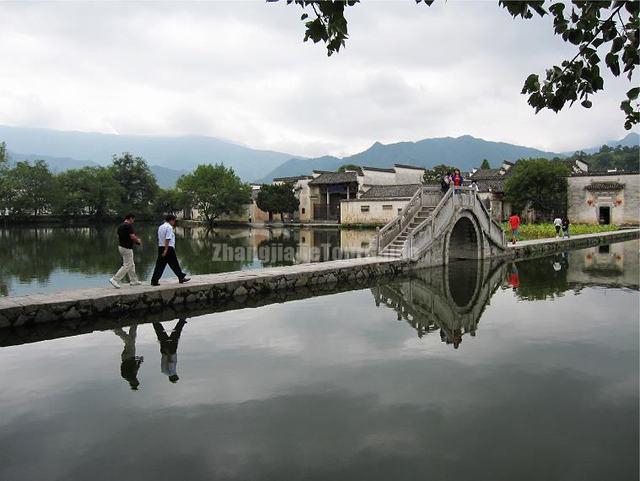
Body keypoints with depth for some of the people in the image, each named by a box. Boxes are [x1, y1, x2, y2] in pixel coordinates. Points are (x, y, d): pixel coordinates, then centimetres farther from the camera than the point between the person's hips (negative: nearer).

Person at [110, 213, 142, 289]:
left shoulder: (120, 226, 12)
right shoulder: (129, 226, -17)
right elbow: (132, 237, -24)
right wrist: (138, 240, -2)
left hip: (121, 246, 10)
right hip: (127, 248, -10)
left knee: (131, 265, 16)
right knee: (127, 265, -5)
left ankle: (133, 280, 21)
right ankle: (115, 279, -8)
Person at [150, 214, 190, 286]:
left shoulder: (160, 227, 16)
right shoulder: (169, 227, -11)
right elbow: (167, 239, -19)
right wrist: (166, 250, -23)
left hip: (160, 247, 8)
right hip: (168, 248, -8)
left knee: (160, 265, 6)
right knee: (174, 264, 3)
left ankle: (154, 281, 3)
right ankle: (181, 278, 13)